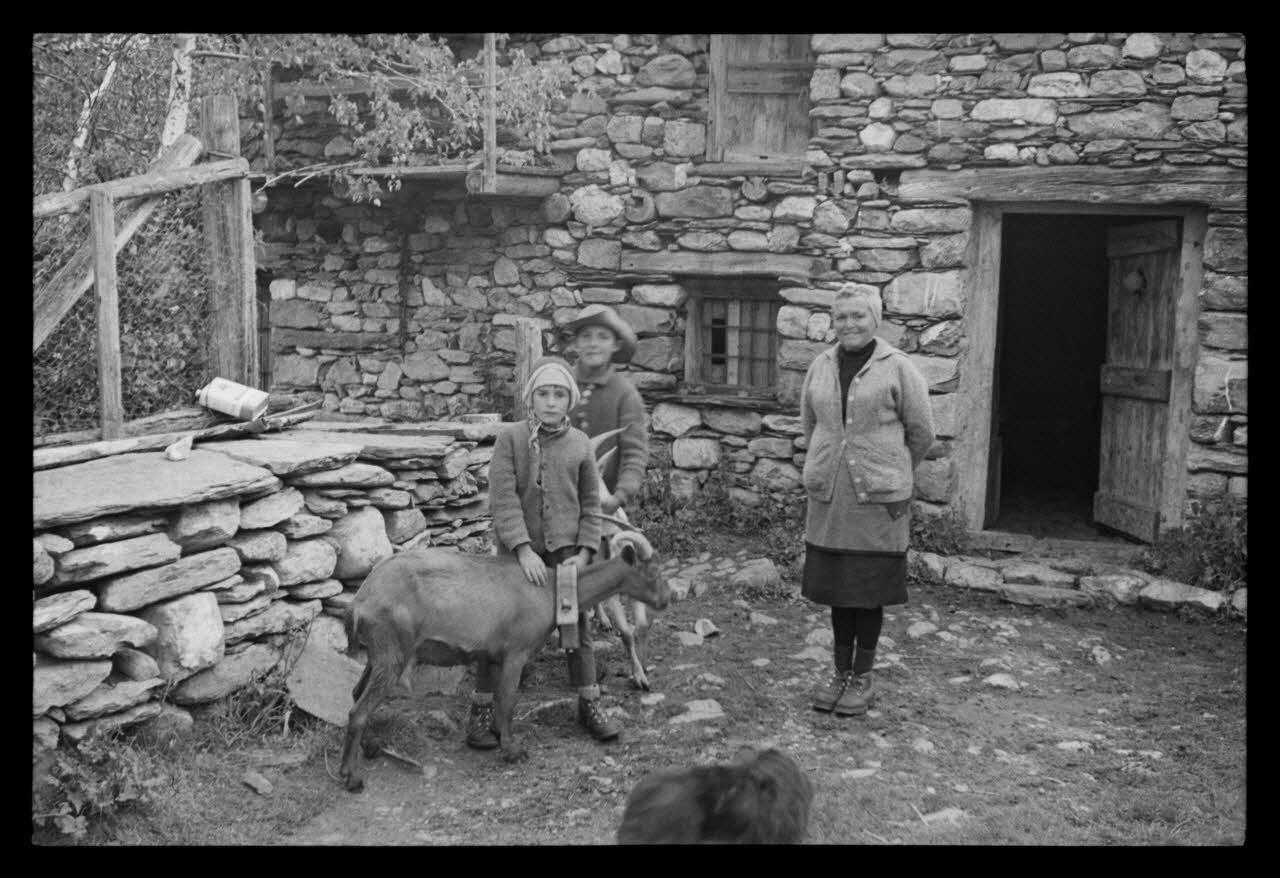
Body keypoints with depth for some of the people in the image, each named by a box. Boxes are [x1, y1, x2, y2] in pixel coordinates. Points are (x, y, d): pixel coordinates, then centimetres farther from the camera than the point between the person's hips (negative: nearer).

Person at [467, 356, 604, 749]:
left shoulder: (580, 444, 1)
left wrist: (585, 551, -5)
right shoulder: (511, 439, -7)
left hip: (564, 551, 2)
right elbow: (503, 499, -15)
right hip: (516, 550, -2)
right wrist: (523, 549, -22)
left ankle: (588, 702, 26)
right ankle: (481, 710, 15)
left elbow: (591, 505, 5)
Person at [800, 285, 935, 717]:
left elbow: (921, 432, 1)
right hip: (828, 497, 4)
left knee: (869, 591, 4)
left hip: (878, 498, -4)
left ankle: (862, 678, 18)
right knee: (836, 587, 11)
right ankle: (841, 672, 25)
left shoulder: (897, 367, -6)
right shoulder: (821, 366, 6)